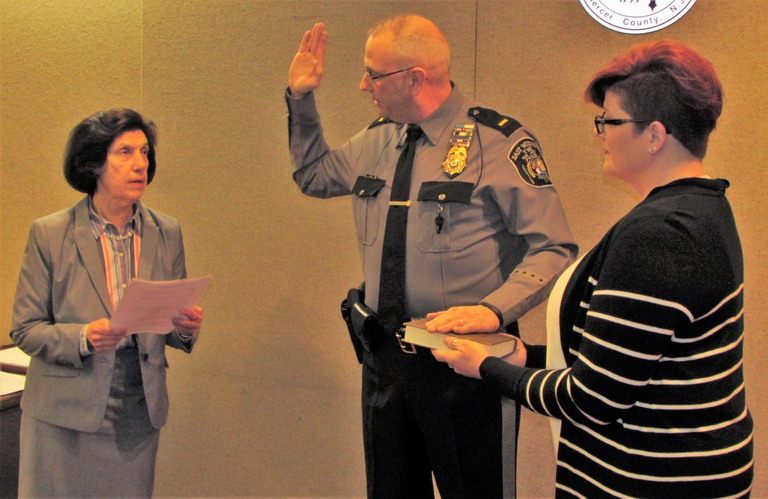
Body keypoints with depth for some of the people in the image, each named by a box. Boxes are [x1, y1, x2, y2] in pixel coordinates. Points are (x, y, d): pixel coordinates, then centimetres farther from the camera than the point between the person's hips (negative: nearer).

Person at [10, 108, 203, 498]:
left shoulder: (166, 233, 4)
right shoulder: (49, 234, -6)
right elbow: (25, 329, -3)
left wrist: (186, 327, -11)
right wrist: (82, 338, -21)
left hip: (139, 416, 3)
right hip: (65, 418, -3)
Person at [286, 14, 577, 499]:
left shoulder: (500, 143, -11)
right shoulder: (375, 141, 8)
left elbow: (554, 249, -12)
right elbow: (312, 175, 27)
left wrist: (493, 309, -27)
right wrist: (300, 98, 15)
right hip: (384, 357, 6)